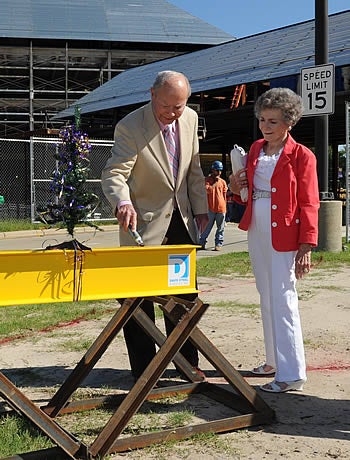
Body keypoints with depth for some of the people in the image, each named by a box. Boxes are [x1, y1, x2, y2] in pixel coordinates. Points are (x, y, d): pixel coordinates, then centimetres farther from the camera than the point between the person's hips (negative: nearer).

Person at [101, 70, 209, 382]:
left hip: (181, 219, 6)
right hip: (144, 222, -5)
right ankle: (143, 372, 12)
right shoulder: (130, 126, -18)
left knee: (185, 295, 14)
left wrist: (200, 207, 10)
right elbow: (114, 174, -24)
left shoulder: (190, 119, 0)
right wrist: (123, 202, -43)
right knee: (139, 300, -1)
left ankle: (187, 362, 29)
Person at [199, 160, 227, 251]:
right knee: (207, 227, 1)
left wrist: (224, 207, 12)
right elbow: (208, 190, -15)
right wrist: (215, 182, -9)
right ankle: (202, 243, 8)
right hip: (210, 208, -2)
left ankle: (219, 244, 11)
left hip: (221, 209, 2)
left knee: (220, 228, 5)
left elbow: (224, 195, 14)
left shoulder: (223, 182, 9)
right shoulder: (207, 180, 2)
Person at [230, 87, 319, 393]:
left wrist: (306, 248, -15)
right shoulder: (256, 149, 11)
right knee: (267, 299, 14)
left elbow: (309, 205, -10)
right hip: (256, 233, 7)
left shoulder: (301, 156, -8)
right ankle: (275, 361, 27)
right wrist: (237, 187, -1)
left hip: (284, 236, -7)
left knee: (283, 301, -7)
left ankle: (291, 374, -1)